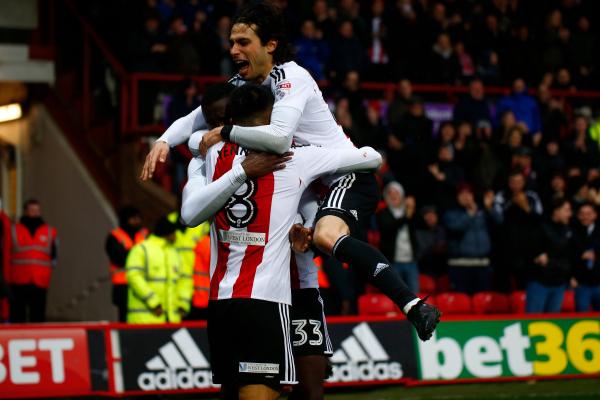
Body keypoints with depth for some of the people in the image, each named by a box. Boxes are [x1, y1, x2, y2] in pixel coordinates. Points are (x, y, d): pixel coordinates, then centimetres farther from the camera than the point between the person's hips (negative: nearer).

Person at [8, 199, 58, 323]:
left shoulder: (50, 232, 10)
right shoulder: (14, 230, 5)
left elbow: (54, 255, 18)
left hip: (40, 283, 1)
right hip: (18, 283, -1)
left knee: (38, 317, 1)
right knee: (17, 317, 0)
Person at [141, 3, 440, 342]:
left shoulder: (292, 78, -17)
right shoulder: (242, 84, 8)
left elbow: (279, 137, -32)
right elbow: (194, 119, 16)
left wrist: (224, 132, -20)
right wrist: (164, 142, -4)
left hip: (349, 177, -10)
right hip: (310, 187, 10)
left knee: (327, 236, -34)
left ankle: (415, 306, -41)